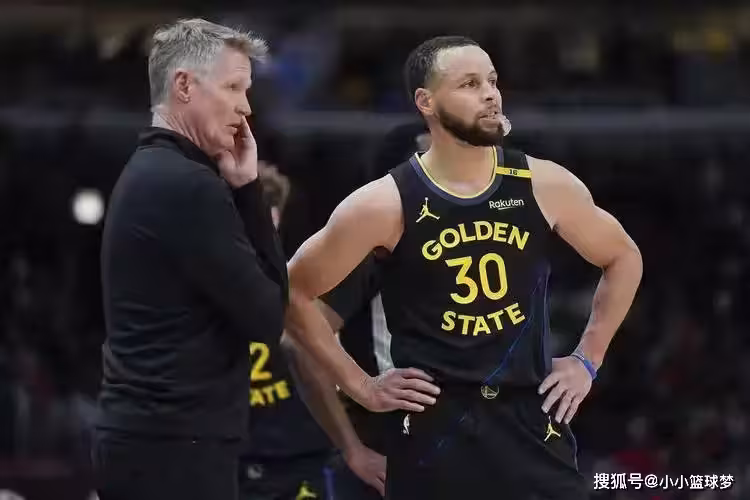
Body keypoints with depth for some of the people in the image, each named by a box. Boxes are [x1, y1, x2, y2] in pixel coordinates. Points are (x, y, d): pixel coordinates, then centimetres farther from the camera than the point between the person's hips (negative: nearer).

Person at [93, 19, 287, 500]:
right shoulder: (188, 185, -15)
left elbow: (240, 285, 15)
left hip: (145, 436, 10)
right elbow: (267, 318, -12)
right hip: (176, 446, -10)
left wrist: (242, 189, 5)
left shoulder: (148, 173, 15)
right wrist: (248, 189, -2)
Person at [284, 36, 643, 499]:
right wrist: (361, 385, 1)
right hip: (434, 428, -2)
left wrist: (587, 360, 12)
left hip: (532, 421, 2)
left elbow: (623, 258, 17)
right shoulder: (385, 205, -8)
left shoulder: (545, 186, 0)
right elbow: (293, 291, 2)